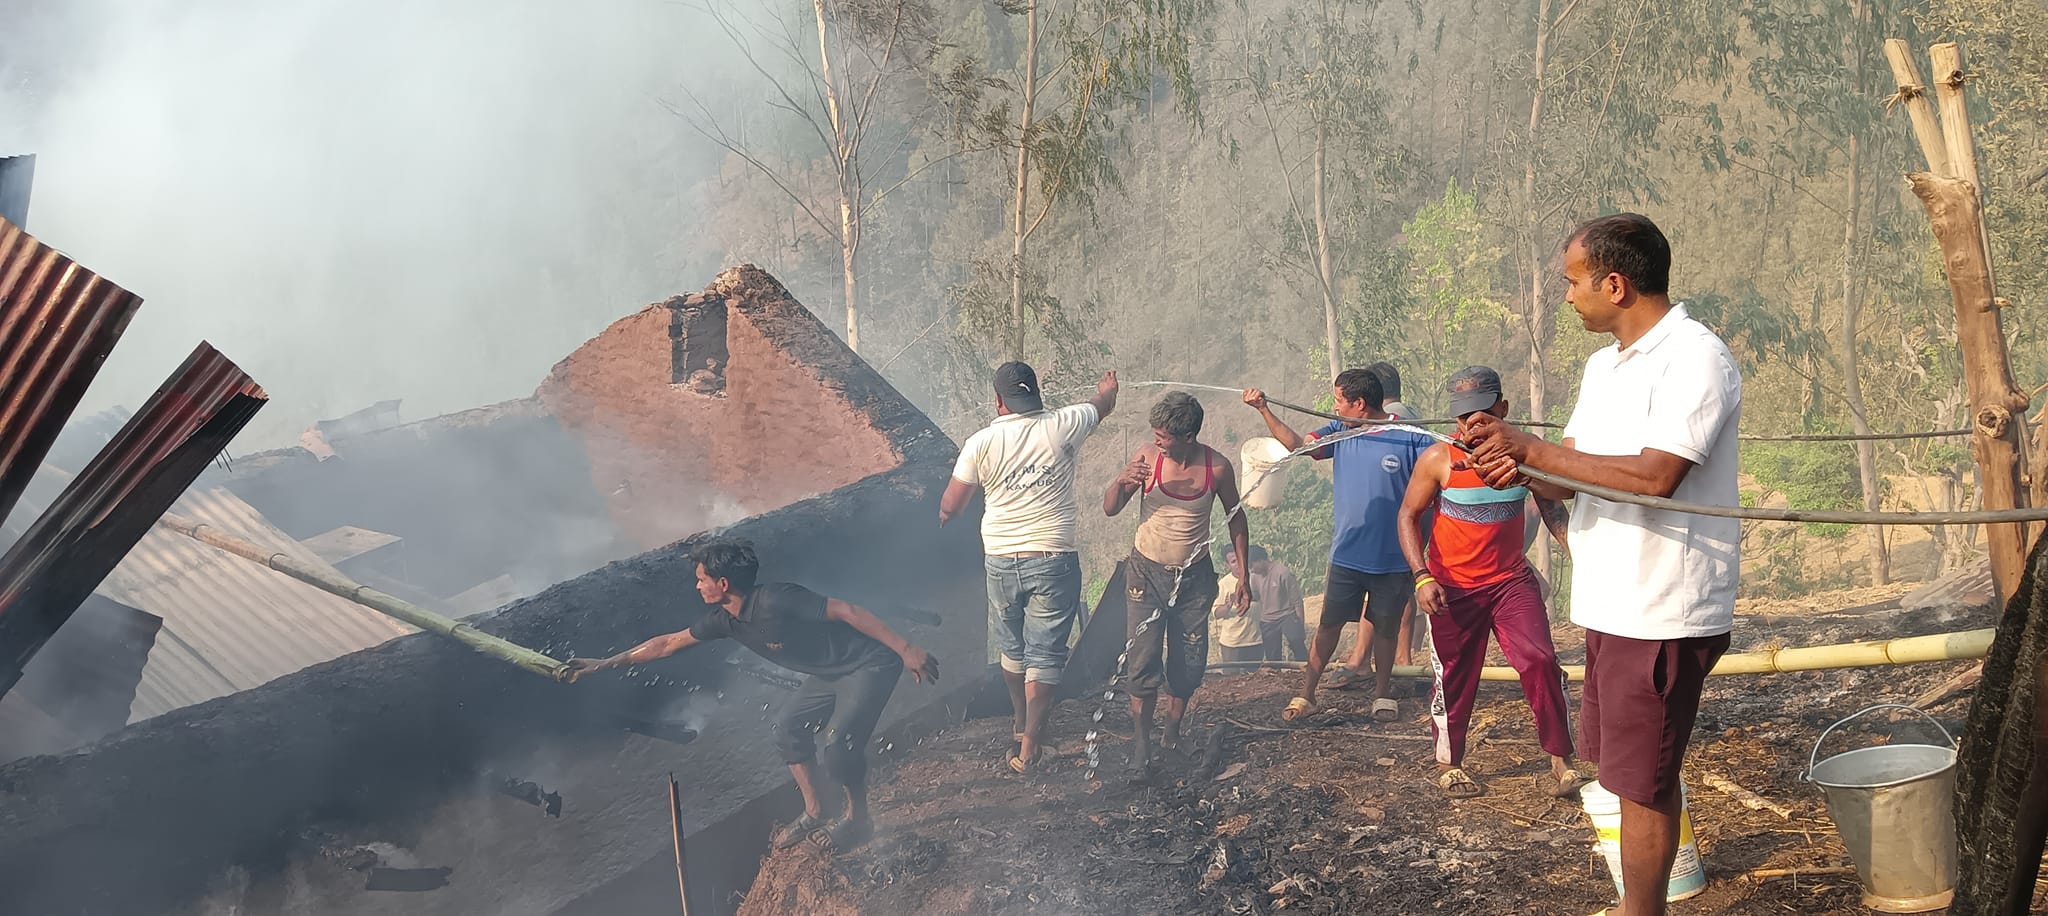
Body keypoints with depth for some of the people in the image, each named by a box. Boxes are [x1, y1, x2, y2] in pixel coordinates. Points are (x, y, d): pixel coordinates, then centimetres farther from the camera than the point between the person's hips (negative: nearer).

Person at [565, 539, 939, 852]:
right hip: (831, 673, 9)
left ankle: (858, 821, 7)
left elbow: (848, 611, -26)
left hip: (869, 665, -9)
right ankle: (813, 814, 22)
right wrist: (604, 663, 15)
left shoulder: (775, 602, -27)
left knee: (837, 746, -17)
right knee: (789, 727, 12)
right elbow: (669, 644, 11)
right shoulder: (725, 620, 0)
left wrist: (906, 649, -27)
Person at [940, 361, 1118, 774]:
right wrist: (1108, 387, 37)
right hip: (1054, 559, -2)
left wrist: (944, 515, 25)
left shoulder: (981, 443, -7)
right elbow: (1103, 404, 13)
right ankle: (1029, 746, -1)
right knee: (1045, 654, 2)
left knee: (1012, 647, 22)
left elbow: (949, 507, 0)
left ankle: (1021, 721, 42)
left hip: (1001, 561, 2)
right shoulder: (1061, 428, -9)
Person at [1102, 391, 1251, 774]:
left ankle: (1174, 730, 26)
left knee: (1189, 661, 5)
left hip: (1194, 575, 1)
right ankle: (1141, 743, -1)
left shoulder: (1217, 467, -11)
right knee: (1144, 658, -10)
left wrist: (1243, 575, 4)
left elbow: (1235, 517, 4)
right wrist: (1122, 482, -28)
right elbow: (1110, 509, -6)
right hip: (1147, 570, -1)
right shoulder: (1148, 457, -13)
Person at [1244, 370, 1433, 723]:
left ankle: (1382, 693, 31)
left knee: (1384, 628, 13)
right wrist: (1264, 410, -9)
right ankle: (1307, 694, 16)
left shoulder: (1410, 438, -12)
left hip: (1393, 558, -3)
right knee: (1329, 624, 8)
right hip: (1347, 554, 3)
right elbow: (1296, 443, -1)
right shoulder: (1340, 432, 2)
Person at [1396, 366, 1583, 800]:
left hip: (1511, 580, 1)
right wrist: (1422, 576, -17)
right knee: (1454, 677, 9)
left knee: (1541, 661, -12)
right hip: (1451, 588, -1)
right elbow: (1409, 516, -6)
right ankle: (1448, 765, 28)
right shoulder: (1438, 459, -14)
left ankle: (1560, 762, -4)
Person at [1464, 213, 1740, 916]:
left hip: (1664, 612, -9)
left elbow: (1654, 475, -26)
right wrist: (1519, 469, -8)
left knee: (1643, 781, 0)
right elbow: (1571, 478, 15)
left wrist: (1532, 451, -21)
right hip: (1611, 603, 9)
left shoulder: (1695, 358, -15)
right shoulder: (1603, 365, 14)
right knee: (1626, 770, 18)